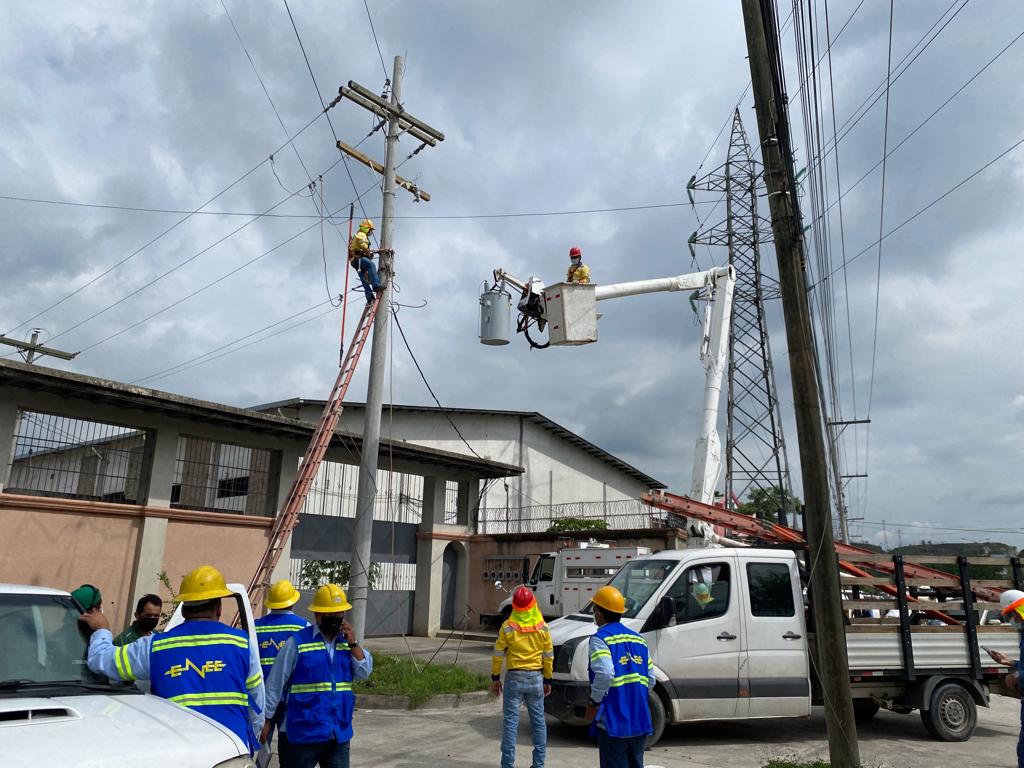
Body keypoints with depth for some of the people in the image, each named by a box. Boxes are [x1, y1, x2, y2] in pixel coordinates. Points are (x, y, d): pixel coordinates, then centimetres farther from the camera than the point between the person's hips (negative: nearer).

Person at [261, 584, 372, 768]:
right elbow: (276, 684, -4)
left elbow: (364, 673, 0)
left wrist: (353, 643, -9)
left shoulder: (347, 642, 8)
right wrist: (267, 720, -3)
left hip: (339, 734, 5)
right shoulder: (297, 643, -7)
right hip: (302, 733, -4)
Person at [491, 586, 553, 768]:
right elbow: (548, 656, 3)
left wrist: (495, 677, 7)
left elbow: (498, 654, -4)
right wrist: (548, 679, 12)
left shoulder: (508, 627, -8)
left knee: (510, 720, 4)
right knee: (538, 720, 12)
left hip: (514, 678, -2)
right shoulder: (542, 627, -2)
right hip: (536, 678, 2)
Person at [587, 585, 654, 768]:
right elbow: (651, 679, 13)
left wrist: (594, 701, -11)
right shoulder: (639, 639, 13)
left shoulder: (600, 638, -8)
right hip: (640, 722, 7)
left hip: (613, 722, -7)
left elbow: (605, 673, -23)